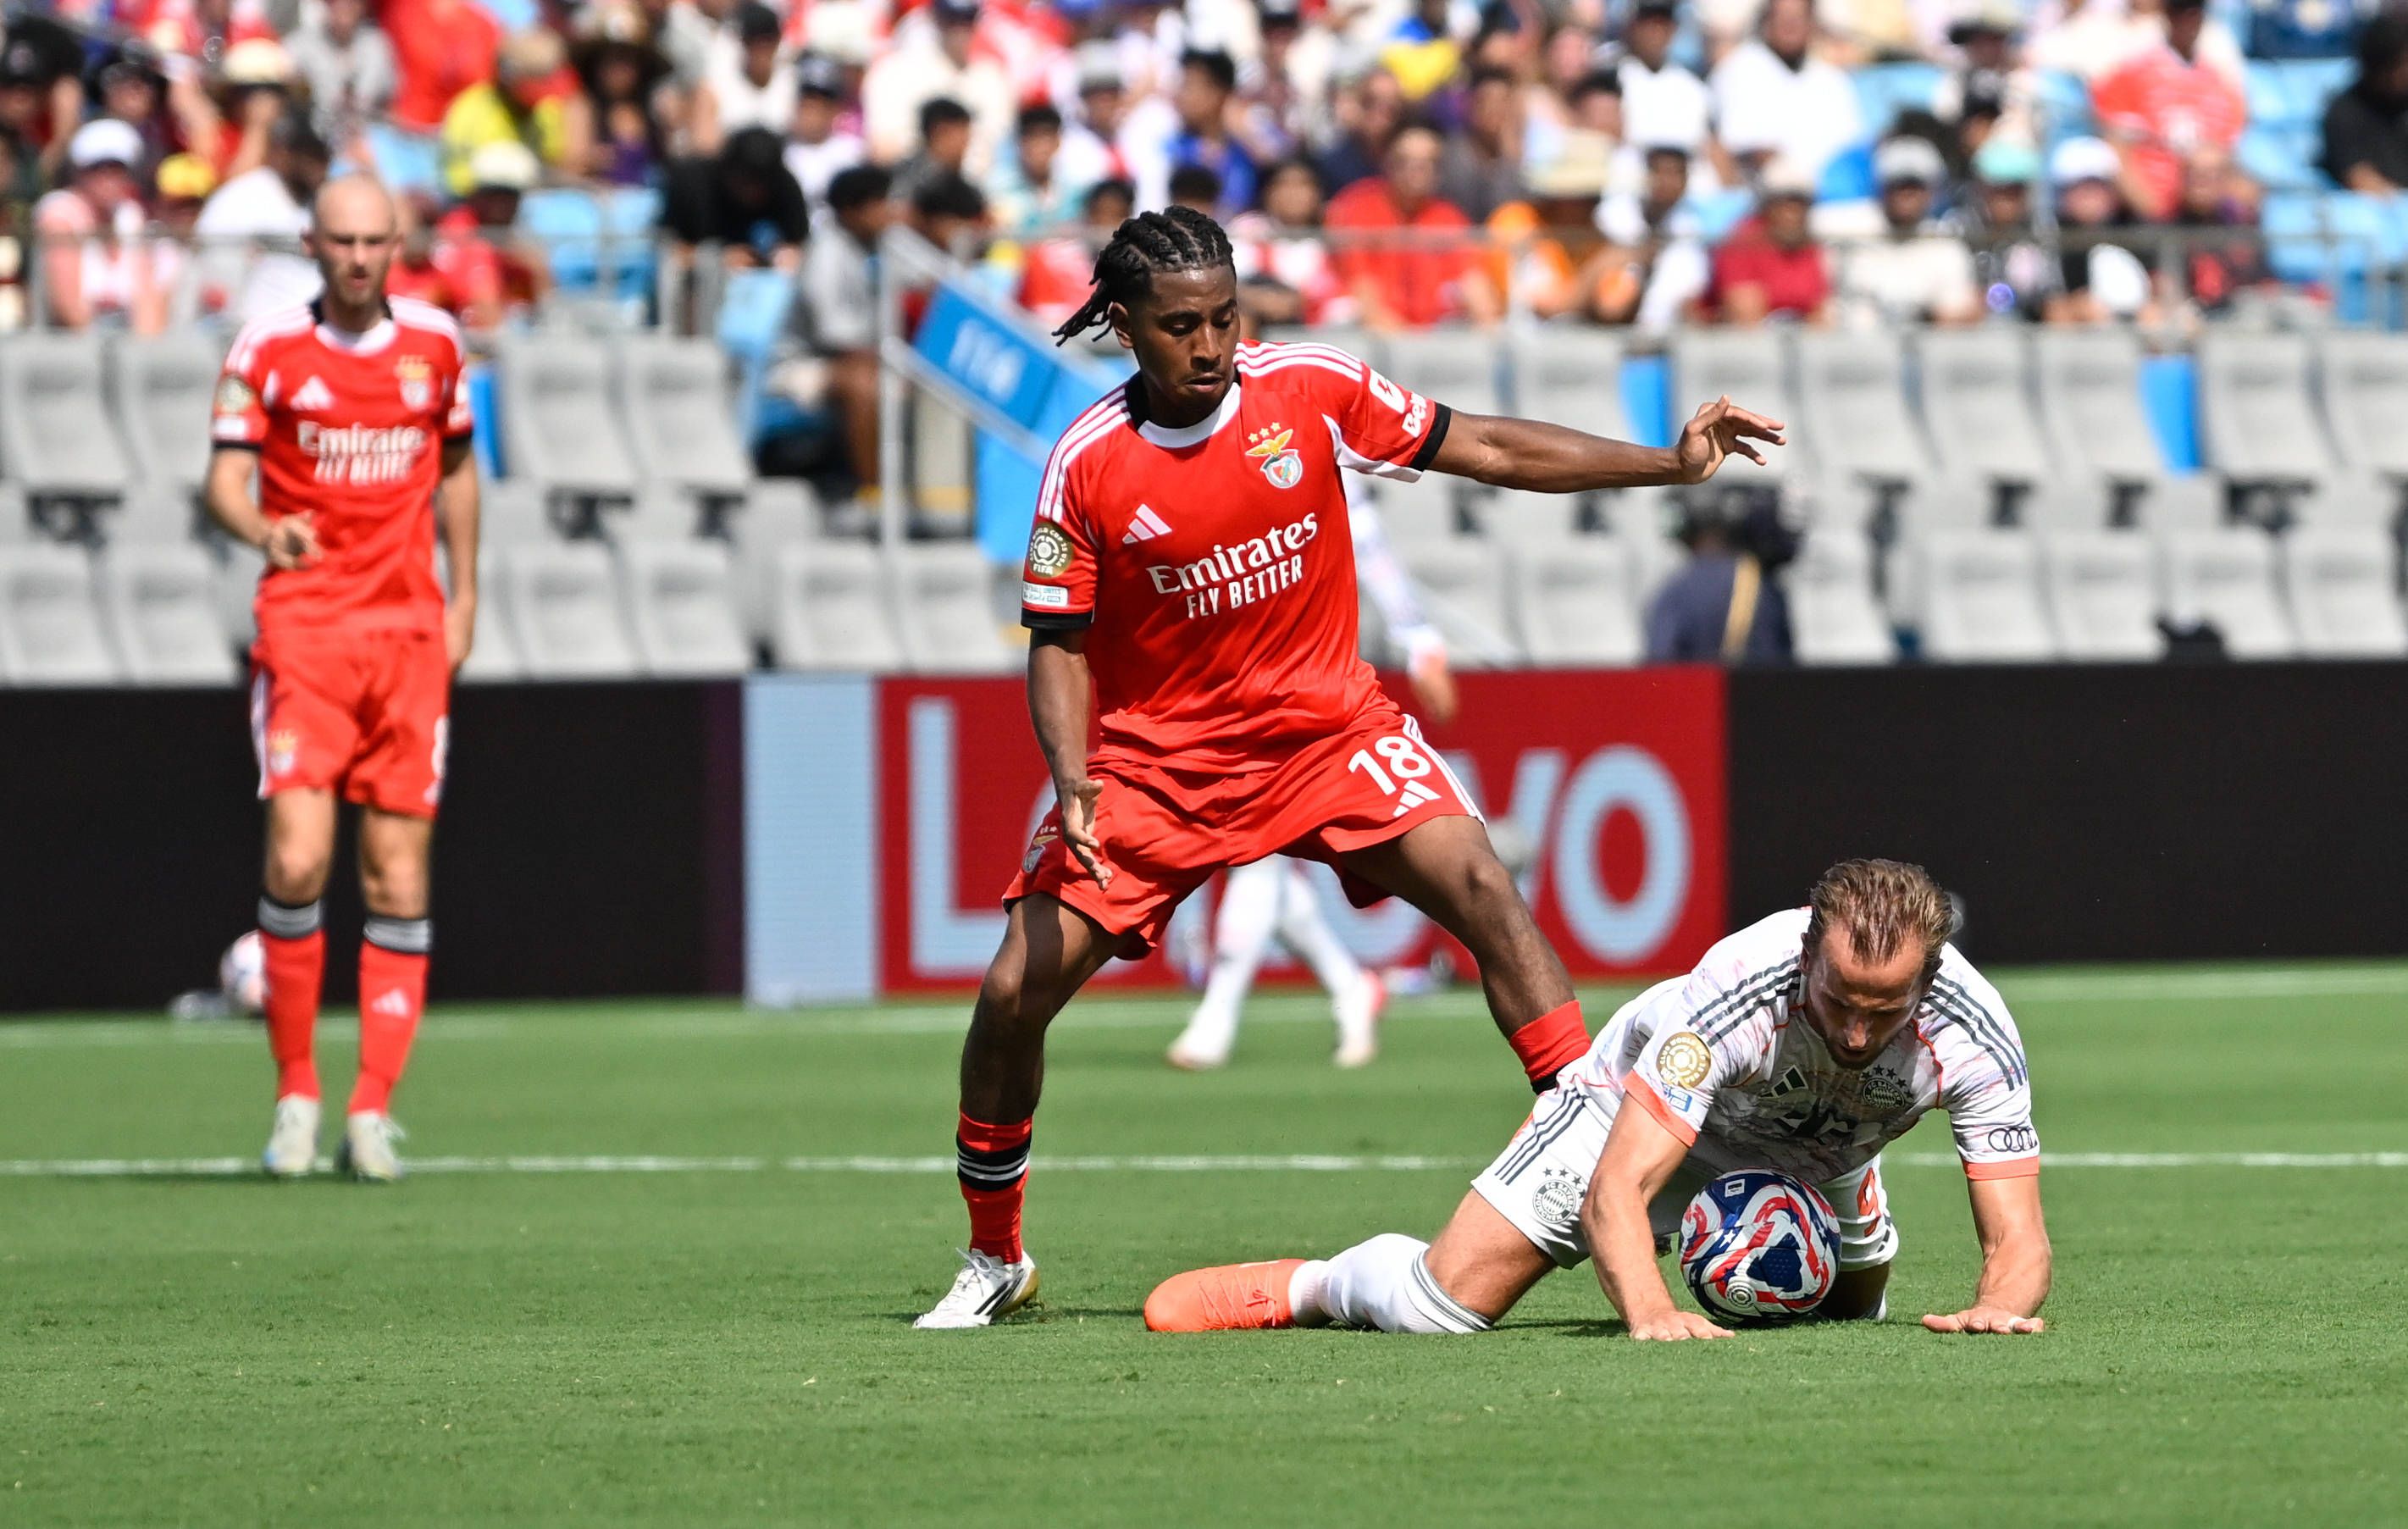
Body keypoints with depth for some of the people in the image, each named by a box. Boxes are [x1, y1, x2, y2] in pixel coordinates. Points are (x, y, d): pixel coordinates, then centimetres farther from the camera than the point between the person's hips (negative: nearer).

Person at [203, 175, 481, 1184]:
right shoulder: (267, 348, -1)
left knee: (398, 875, -2)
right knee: (297, 863, -14)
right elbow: (224, 480, -4)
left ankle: (373, 1109, 2)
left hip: (410, 629, 3)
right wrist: (261, 529, -26)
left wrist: (462, 596, 15)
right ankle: (295, 1092, 1)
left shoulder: (434, 342, 8)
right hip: (302, 626, -3)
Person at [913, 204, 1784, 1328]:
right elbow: (1059, 644, -4)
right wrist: (1071, 782, -21)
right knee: (1016, 993, -9)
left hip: (1328, 727, 1)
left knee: (1478, 886, -21)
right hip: (1155, 757, -1)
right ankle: (994, 1256, 12)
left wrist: (1672, 463, -7)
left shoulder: (1311, 390, -9)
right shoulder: (1088, 465, -11)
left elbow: (1486, 450, -2)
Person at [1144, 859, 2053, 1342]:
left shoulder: (1973, 1038, -35)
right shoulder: (1735, 994, -43)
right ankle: (1304, 1287, 19)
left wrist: (1996, 1303, -57)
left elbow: (2018, 1240, -34)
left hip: (1814, 1156, 4)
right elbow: (1614, 1189, -46)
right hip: (1647, 1109, -4)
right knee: (1444, 1302, -14)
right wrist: (1649, 1311, -64)